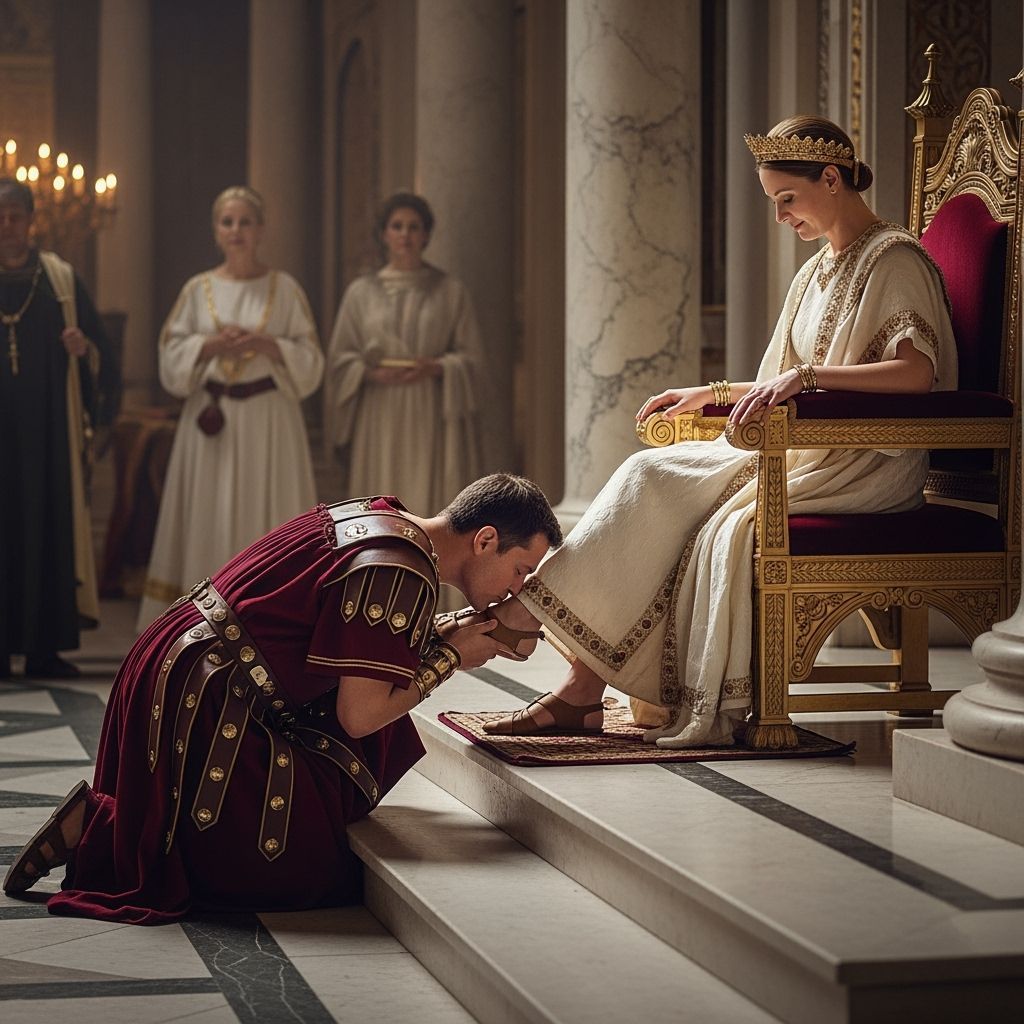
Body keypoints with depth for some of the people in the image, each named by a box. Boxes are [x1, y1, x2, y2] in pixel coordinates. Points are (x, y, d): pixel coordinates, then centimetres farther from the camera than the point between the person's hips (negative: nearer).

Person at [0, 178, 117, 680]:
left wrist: (84, 349, -15)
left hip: (48, 434, 1)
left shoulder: (61, 280, 8)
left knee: (49, 531, -1)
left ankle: (44, 648, 4)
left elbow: (102, 359, 5)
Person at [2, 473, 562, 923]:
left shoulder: (380, 517, 10)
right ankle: (98, 827, -4)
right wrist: (450, 656, -6)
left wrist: (448, 633, 7)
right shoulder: (400, 574, -19)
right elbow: (358, 716, -17)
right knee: (302, 865, -7)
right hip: (197, 703, -10)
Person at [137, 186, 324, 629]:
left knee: (266, 517, -2)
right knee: (210, 521, 0)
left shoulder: (285, 288, 3)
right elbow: (171, 355, 4)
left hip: (269, 421, -1)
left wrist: (267, 344, -14)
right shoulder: (198, 289, 7)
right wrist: (211, 346, -12)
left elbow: (310, 357, 1)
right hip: (211, 417, 1)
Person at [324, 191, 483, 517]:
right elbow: (340, 357, 8)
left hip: (432, 419, -1)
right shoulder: (361, 292, 9)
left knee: (431, 508, -7)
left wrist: (435, 368, -13)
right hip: (378, 419, 1)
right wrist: (372, 374, -11)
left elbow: (469, 355, 6)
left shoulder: (450, 291, 8)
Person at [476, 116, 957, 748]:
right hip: (804, 449, 8)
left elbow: (917, 371, -22)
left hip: (872, 462, -8)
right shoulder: (817, 273, 20)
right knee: (650, 477, -13)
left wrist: (808, 374, -29)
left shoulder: (894, 258, -7)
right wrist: (711, 394, 14)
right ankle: (583, 687, -21)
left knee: (734, 523, -31)